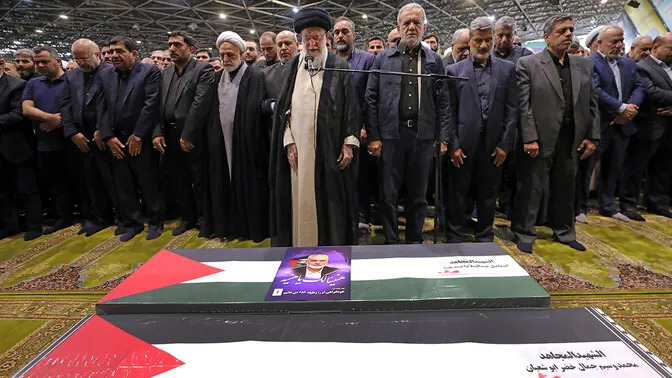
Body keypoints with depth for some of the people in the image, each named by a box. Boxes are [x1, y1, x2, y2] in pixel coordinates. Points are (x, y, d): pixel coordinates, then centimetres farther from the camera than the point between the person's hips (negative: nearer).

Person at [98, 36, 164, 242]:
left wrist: (138, 136, -13)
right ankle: (131, 223, 26)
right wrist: (108, 137, -2)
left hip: (141, 140, -5)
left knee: (149, 184, 4)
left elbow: (151, 105, -12)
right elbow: (103, 109, 9)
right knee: (123, 186, 12)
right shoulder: (106, 76, 11)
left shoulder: (150, 72, -5)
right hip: (116, 141, 5)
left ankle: (156, 222, 20)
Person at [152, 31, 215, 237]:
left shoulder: (203, 69, -5)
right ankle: (187, 218, 30)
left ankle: (203, 219, 22)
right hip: (168, 138, 6)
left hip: (192, 138, -6)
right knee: (177, 182, 14)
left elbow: (200, 104, -14)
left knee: (199, 182, 4)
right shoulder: (165, 73, 15)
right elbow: (157, 105, 10)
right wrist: (157, 132, -2)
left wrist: (187, 135, -16)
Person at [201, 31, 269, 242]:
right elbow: (211, 110, 14)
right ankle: (226, 225, 24)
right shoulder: (217, 77, 12)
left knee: (248, 186, 2)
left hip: (247, 143, -5)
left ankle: (253, 227, 16)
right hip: (222, 142, 6)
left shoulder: (256, 77, -6)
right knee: (224, 185, 10)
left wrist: (253, 140, -13)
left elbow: (260, 110, -10)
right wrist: (210, 136, 8)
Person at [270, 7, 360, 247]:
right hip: (299, 147, 2)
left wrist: (349, 144, -7)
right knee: (300, 199, 5)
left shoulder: (340, 68, 4)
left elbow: (350, 107, 1)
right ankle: (301, 244, 18)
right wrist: (288, 142, -2)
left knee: (330, 198, 4)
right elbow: (283, 108, 8)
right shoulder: (292, 69, 11)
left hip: (330, 148, -2)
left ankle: (332, 244, 17)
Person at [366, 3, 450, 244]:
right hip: (391, 134, -1)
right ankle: (391, 242, 21)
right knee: (389, 195, 6)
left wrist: (443, 138, -1)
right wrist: (373, 136, -5)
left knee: (418, 195, 11)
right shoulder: (383, 58, 6)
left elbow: (443, 102, 6)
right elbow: (371, 99, 2)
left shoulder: (434, 60, 9)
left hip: (423, 135, 1)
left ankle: (415, 241, 27)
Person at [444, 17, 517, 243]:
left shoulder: (507, 69, 8)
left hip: (494, 144, 2)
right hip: (463, 144, -1)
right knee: (457, 196, 6)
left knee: (488, 196, 11)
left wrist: (505, 144, -3)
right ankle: (456, 239, 21)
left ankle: (485, 239, 27)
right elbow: (449, 111, -1)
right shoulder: (453, 70, 3)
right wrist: (453, 144, -8)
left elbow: (512, 110, 5)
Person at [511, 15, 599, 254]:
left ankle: (564, 232, 32)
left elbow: (592, 104, 13)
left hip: (572, 140, 5)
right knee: (530, 188, 2)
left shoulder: (584, 66, 13)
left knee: (565, 189, 16)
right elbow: (523, 105, -10)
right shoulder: (528, 64, -4)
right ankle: (524, 233, 16)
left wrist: (592, 136, 5)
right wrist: (529, 139, -16)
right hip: (539, 139, -5)